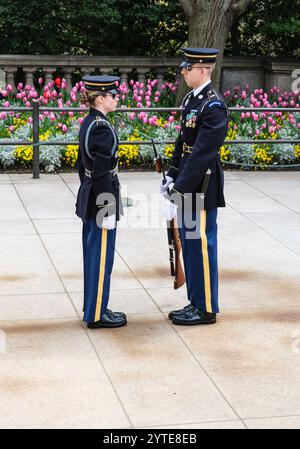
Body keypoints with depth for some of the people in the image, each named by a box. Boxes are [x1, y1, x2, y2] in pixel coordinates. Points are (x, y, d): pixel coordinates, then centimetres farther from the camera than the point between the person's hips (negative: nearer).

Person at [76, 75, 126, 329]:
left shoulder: (88, 123, 9)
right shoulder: (102, 128, -20)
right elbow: (102, 173, -22)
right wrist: (108, 211, -19)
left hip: (88, 196, 10)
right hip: (102, 198, -10)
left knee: (93, 254, 16)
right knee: (101, 257, 0)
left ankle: (93, 308, 27)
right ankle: (97, 315, 8)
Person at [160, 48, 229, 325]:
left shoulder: (213, 107, -20)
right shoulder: (191, 98, 9)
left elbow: (200, 155, -24)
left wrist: (178, 192, -25)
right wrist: (171, 177, 12)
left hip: (202, 188, -9)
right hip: (188, 186, 9)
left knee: (201, 247, 0)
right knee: (189, 246, 15)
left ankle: (206, 309, 12)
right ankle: (196, 302, 27)